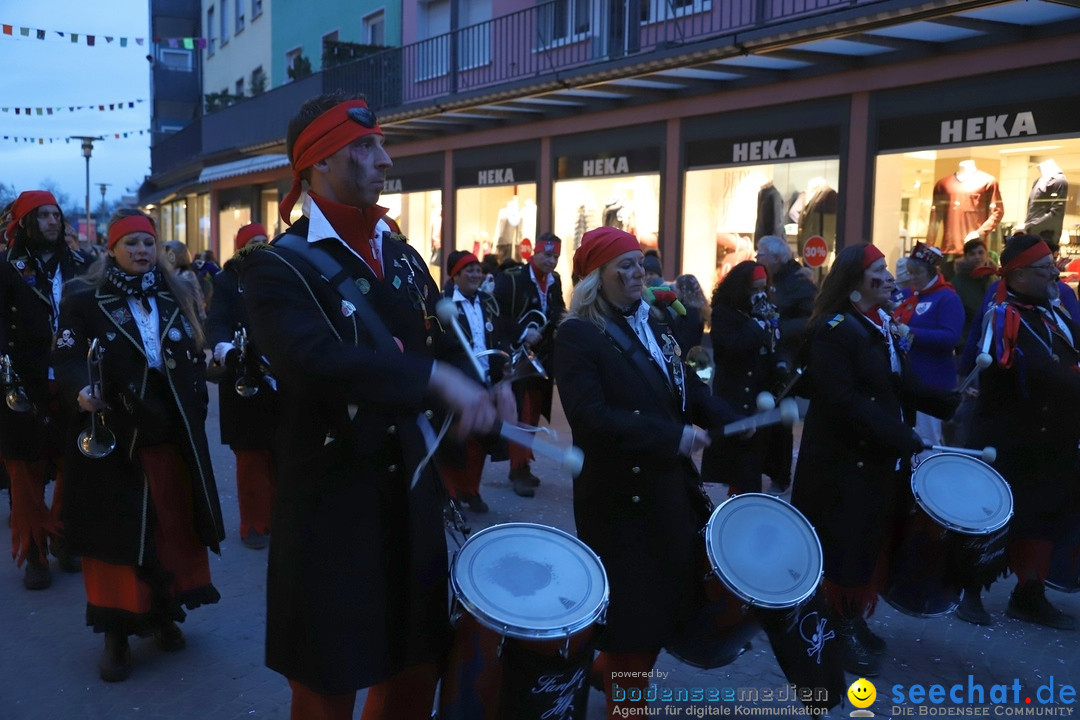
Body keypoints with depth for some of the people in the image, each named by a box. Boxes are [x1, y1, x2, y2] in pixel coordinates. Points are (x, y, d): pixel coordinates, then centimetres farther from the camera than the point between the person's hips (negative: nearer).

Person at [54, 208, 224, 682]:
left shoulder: (175, 298, 11)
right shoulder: (84, 300, -2)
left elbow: (194, 360, 11)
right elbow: (68, 357, -12)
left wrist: (196, 407, 0)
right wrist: (81, 391, -32)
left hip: (172, 437, 4)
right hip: (112, 437, -4)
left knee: (173, 526, 11)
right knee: (116, 533, 1)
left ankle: (165, 614, 28)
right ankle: (116, 634, 13)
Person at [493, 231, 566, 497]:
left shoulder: (555, 281, 8)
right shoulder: (511, 278, -11)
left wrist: (560, 324, -1)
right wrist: (522, 333, -20)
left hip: (543, 358, 6)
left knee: (533, 414, 12)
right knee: (520, 413, -8)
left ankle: (521, 466, 23)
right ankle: (519, 470, 0)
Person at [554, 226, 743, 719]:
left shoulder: (654, 323, 11)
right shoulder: (577, 336, -15)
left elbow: (686, 387, 12)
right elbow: (590, 417, -26)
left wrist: (729, 420, -7)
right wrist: (673, 435, -28)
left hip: (670, 485, 8)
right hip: (620, 495, -8)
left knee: (670, 597, 18)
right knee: (634, 609, 4)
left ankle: (609, 668, 40)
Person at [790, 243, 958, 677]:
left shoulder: (884, 326, 13)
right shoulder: (832, 331, -16)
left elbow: (903, 388, 12)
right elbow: (845, 401, -25)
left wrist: (951, 405, -4)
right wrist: (908, 440, -27)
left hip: (884, 459, 8)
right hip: (844, 462, -8)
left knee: (873, 543, 15)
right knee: (846, 546, 1)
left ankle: (856, 622, 30)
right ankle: (840, 632, 17)